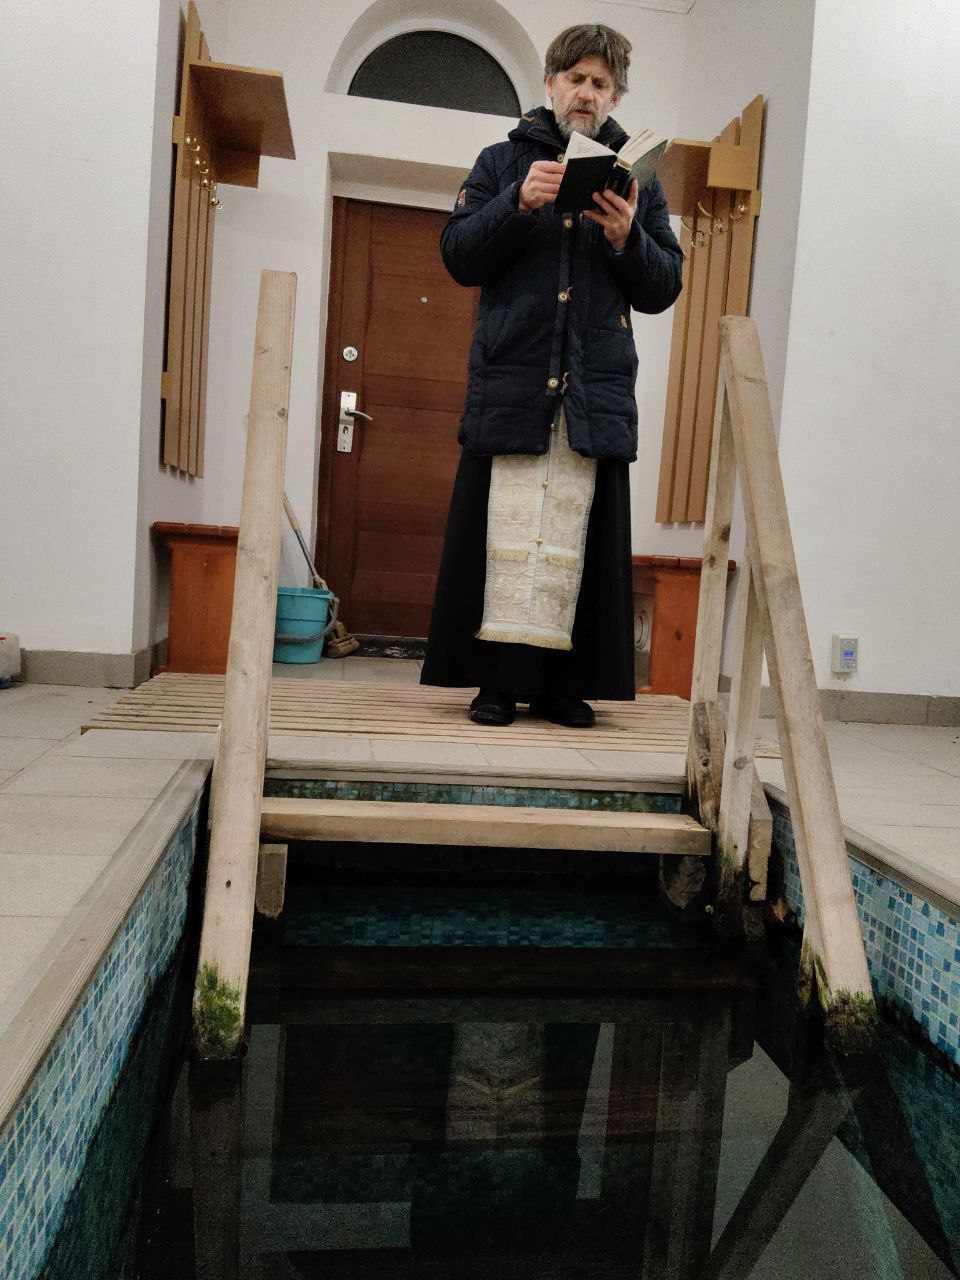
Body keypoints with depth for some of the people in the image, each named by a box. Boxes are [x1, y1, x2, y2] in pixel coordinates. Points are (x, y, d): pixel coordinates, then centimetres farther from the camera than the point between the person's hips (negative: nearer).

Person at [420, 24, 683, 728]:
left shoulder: (637, 178, 18)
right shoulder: (504, 161, 16)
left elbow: (665, 288, 14)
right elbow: (459, 257, 6)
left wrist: (629, 239, -5)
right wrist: (519, 204, -9)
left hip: (598, 387, 1)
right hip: (511, 380, -1)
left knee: (573, 535, -2)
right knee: (510, 530, -6)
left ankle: (561, 682, 5)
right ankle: (501, 678, 1)